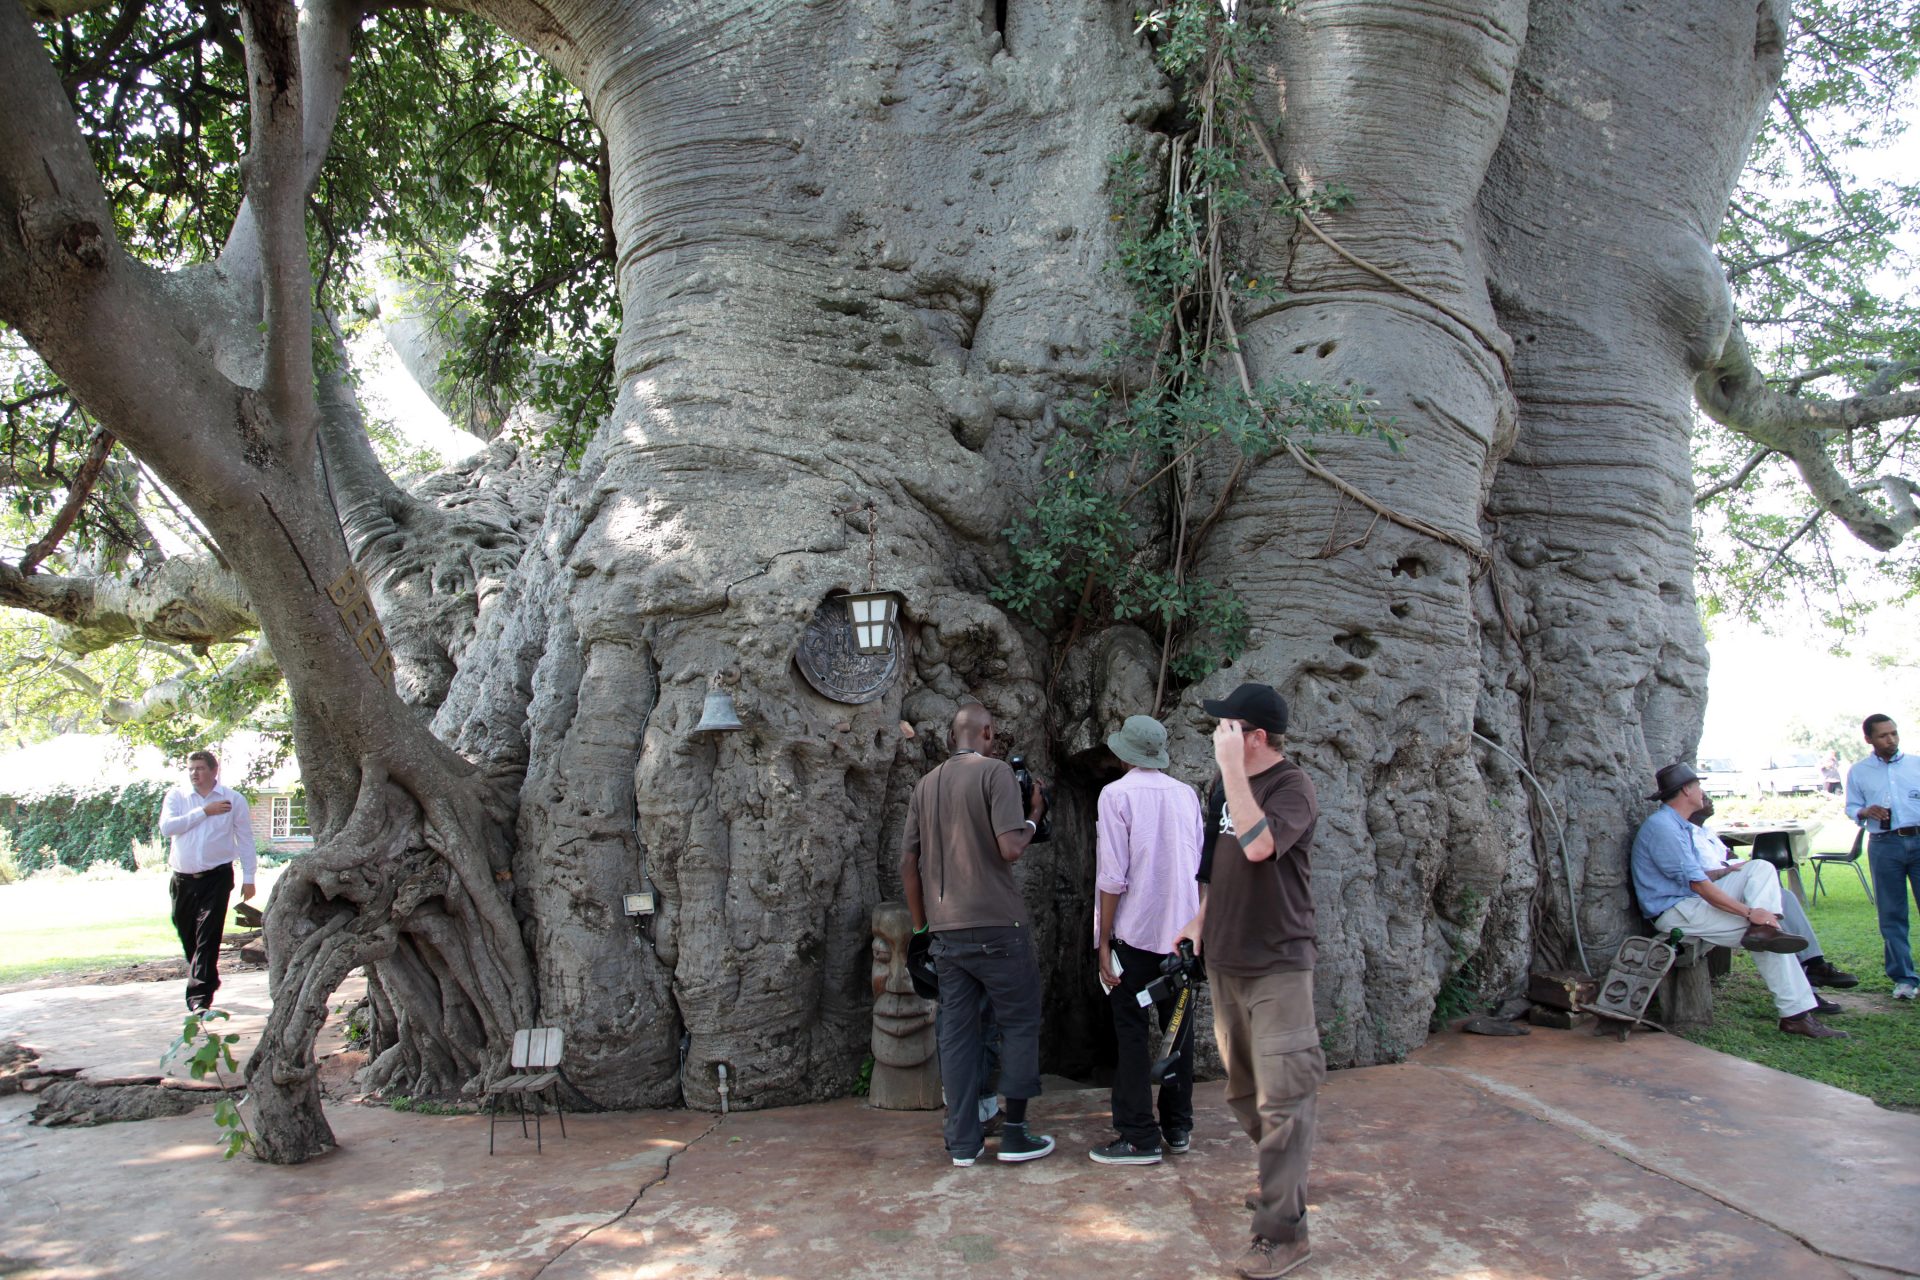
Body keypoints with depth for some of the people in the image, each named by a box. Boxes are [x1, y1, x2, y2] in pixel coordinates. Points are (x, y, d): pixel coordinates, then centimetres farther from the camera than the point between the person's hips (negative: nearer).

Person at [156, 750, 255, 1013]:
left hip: (216, 878, -3)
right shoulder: (176, 796, 7)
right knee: (188, 938, 12)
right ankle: (207, 983, 33)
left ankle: (200, 998, -12)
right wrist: (204, 812, -13)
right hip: (183, 880, 3)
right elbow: (167, 827, -10)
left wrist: (248, 878, 4)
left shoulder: (233, 799, 3)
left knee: (208, 938, -11)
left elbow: (245, 839, 6)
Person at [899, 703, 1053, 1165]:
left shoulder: (926, 784, 12)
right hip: (996, 926, -6)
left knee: (956, 1030, 9)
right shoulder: (995, 772, -7)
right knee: (1020, 1022, 7)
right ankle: (1014, 1134, 9)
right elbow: (1010, 848, -17)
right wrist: (1034, 816, 2)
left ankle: (963, 1141, 13)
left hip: (946, 931, 6)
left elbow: (908, 862, 11)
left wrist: (921, 924, 19)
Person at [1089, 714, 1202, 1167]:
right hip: (1183, 929, 5)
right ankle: (1178, 1127, 21)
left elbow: (1113, 877, -14)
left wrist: (1103, 942, -9)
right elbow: (1200, 866, 8)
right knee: (1178, 1028, 13)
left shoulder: (1117, 794, -9)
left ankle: (1139, 1137, 3)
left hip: (1136, 930, -5)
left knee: (1132, 1033, 1)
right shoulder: (1186, 794, 5)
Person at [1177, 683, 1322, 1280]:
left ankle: (1283, 1231, 1)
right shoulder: (1226, 783, 7)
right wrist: (1202, 917, 16)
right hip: (1225, 957, 8)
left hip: (1277, 964, -8)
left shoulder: (1292, 785, -15)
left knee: (1280, 1095, -6)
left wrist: (1231, 767, -30)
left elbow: (1258, 845, -33)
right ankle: (1281, 1179, 37)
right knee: (1244, 1087, 18)